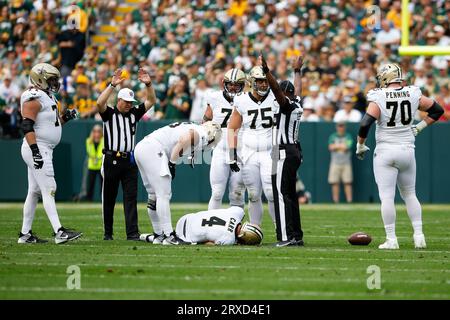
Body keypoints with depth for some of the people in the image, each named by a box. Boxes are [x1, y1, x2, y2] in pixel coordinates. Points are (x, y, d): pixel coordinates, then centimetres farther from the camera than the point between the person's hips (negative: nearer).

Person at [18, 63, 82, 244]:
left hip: (44, 150, 10)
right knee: (48, 189, -13)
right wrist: (35, 151, -28)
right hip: (37, 149, -10)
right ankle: (59, 232, -17)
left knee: (34, 191, 11)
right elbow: (27, 126, -23)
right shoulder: (34, 99, -14)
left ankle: (25, 234, 14)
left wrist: (64, 118, 7)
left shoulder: (47, 97, 17)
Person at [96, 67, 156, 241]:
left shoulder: (134, 113, 12)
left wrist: (148, 84, -9)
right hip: (112, 160, -3)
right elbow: (99, 103, -21)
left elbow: (151, 101, 7)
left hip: (129, 160, 3)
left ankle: (132, 232, -9)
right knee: (109, 198, 5)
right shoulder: (109, 113, -1)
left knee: (131, 197, -4)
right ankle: (107, 232, 14)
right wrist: (112, 85, -28)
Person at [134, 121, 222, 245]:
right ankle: (169, 235, -8)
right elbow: (182, 141, -21)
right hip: (152, 151, -10)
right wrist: (172, 164, -15)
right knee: (163, 195, -7)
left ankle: (158, 235, 22)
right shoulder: (200, 134, -5)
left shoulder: (191, 128, 24)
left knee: (154, 195, 16)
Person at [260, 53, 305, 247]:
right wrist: (297, 72, 48)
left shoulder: (287, 105, -9)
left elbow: (277, 89, -25)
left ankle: (286, 236, -17)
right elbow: (298, 90, 33)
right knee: (290, 196, 13)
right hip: (295, 151, 9)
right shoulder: (297, 105, 14)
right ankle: (296, 236, 15)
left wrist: (266, 71, -32)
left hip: (285, 153, -9)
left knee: (282, 195, -11)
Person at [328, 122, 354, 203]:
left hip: (346, 163, -1)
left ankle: (349, 201, -6)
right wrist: (342, 146, -5)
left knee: (347, 183, -5)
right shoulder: (333, 136, 12)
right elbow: (331, 147, -3)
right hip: (335, 162, 1)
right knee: (335, 183, -3)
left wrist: (336, 146, -1)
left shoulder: (348, 136, 7)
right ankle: (336, 202, 0)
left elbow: (347, 147, -9)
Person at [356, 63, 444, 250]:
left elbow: (365, 124, -18)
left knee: (386, 197, -1)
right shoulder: (413, 96, 1)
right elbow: (437, 110, 11)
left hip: (385, 152, -4)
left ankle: (391, 239, -3)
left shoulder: (378, 98, -11)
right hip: (407, 150, 4)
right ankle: (418, 235, 11)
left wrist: (360, 146, -3)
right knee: (409, 194, 17)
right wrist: (419, 127, 16)